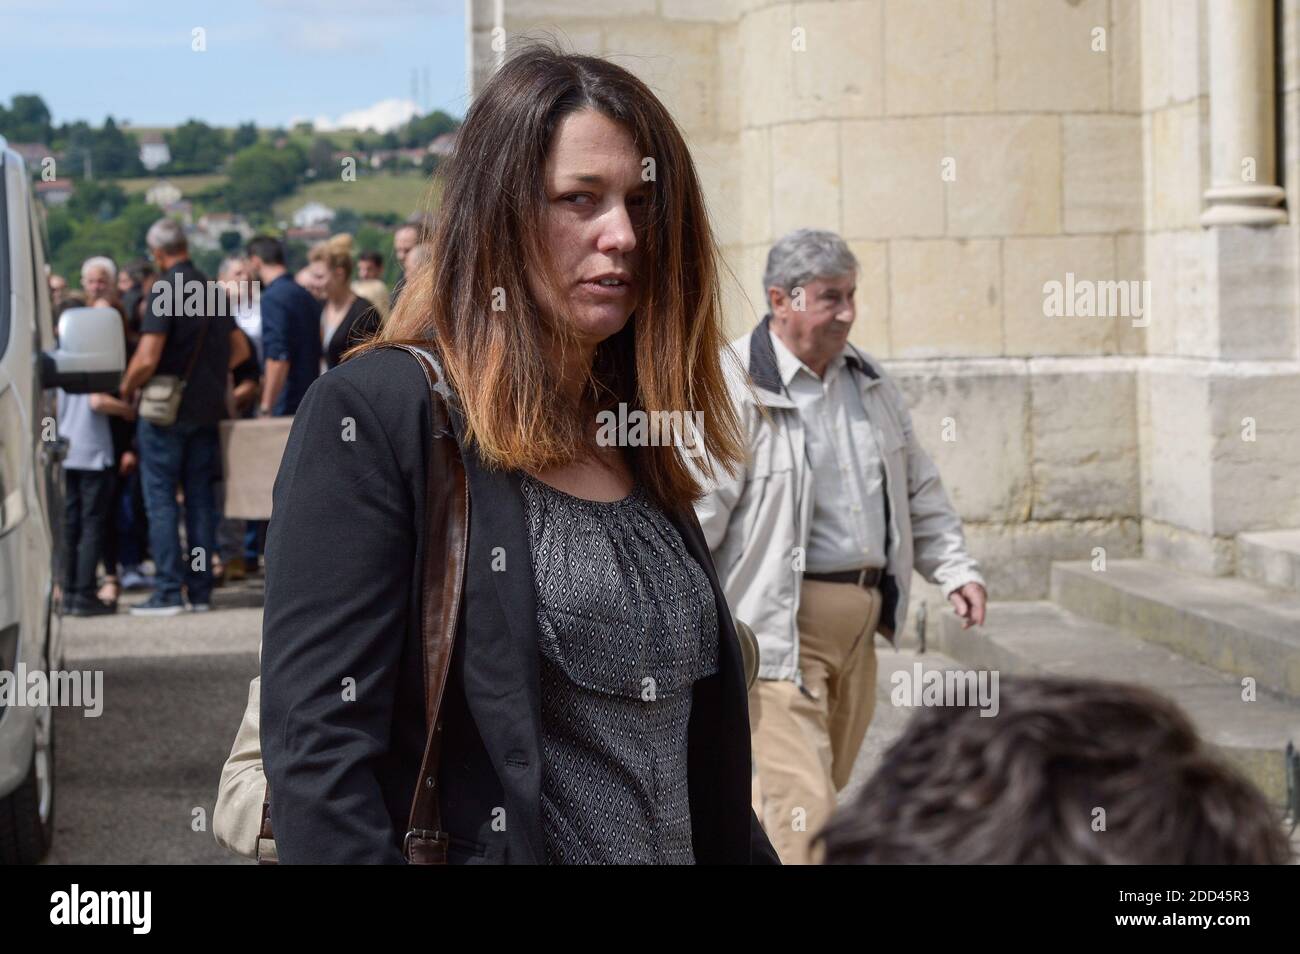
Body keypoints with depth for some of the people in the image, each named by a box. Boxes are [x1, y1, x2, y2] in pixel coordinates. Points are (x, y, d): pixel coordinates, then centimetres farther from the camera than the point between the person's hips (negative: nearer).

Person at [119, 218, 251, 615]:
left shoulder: (165, 290, -14)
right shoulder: (211, 289, 8)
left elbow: (147, 359, -20)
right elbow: (240, 349, 15)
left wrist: (127, 389, -3)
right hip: (207, 409, 6)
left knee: (161, 499, -1)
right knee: (200, 498, 10)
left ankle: (168, 592, -4)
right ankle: (201, 590, 11)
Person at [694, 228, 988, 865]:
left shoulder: (868, 382, 12)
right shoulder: (736, 389, -12)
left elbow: (917, 490, 21)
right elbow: (696, 511, -16)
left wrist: (955, 570, 10)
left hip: (858, 619, 8)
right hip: (779, 622, -8)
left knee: (828, 788, 16)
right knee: (799, 802, -12)